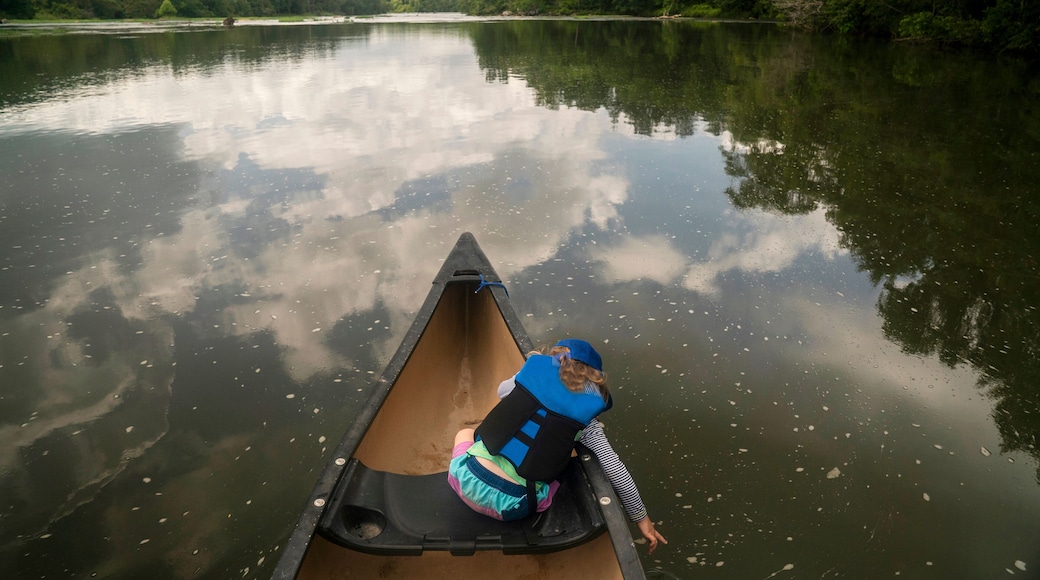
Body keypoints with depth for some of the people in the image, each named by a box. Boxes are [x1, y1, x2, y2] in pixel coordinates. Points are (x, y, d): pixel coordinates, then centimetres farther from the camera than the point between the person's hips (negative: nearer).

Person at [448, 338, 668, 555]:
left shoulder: (533, 371, 7)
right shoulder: (585, 416, 2)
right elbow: (615, 469, -4)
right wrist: (641, 517, 8)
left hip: (468, 480, 1)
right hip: (512, 506, -1)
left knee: (465, 433, 35)